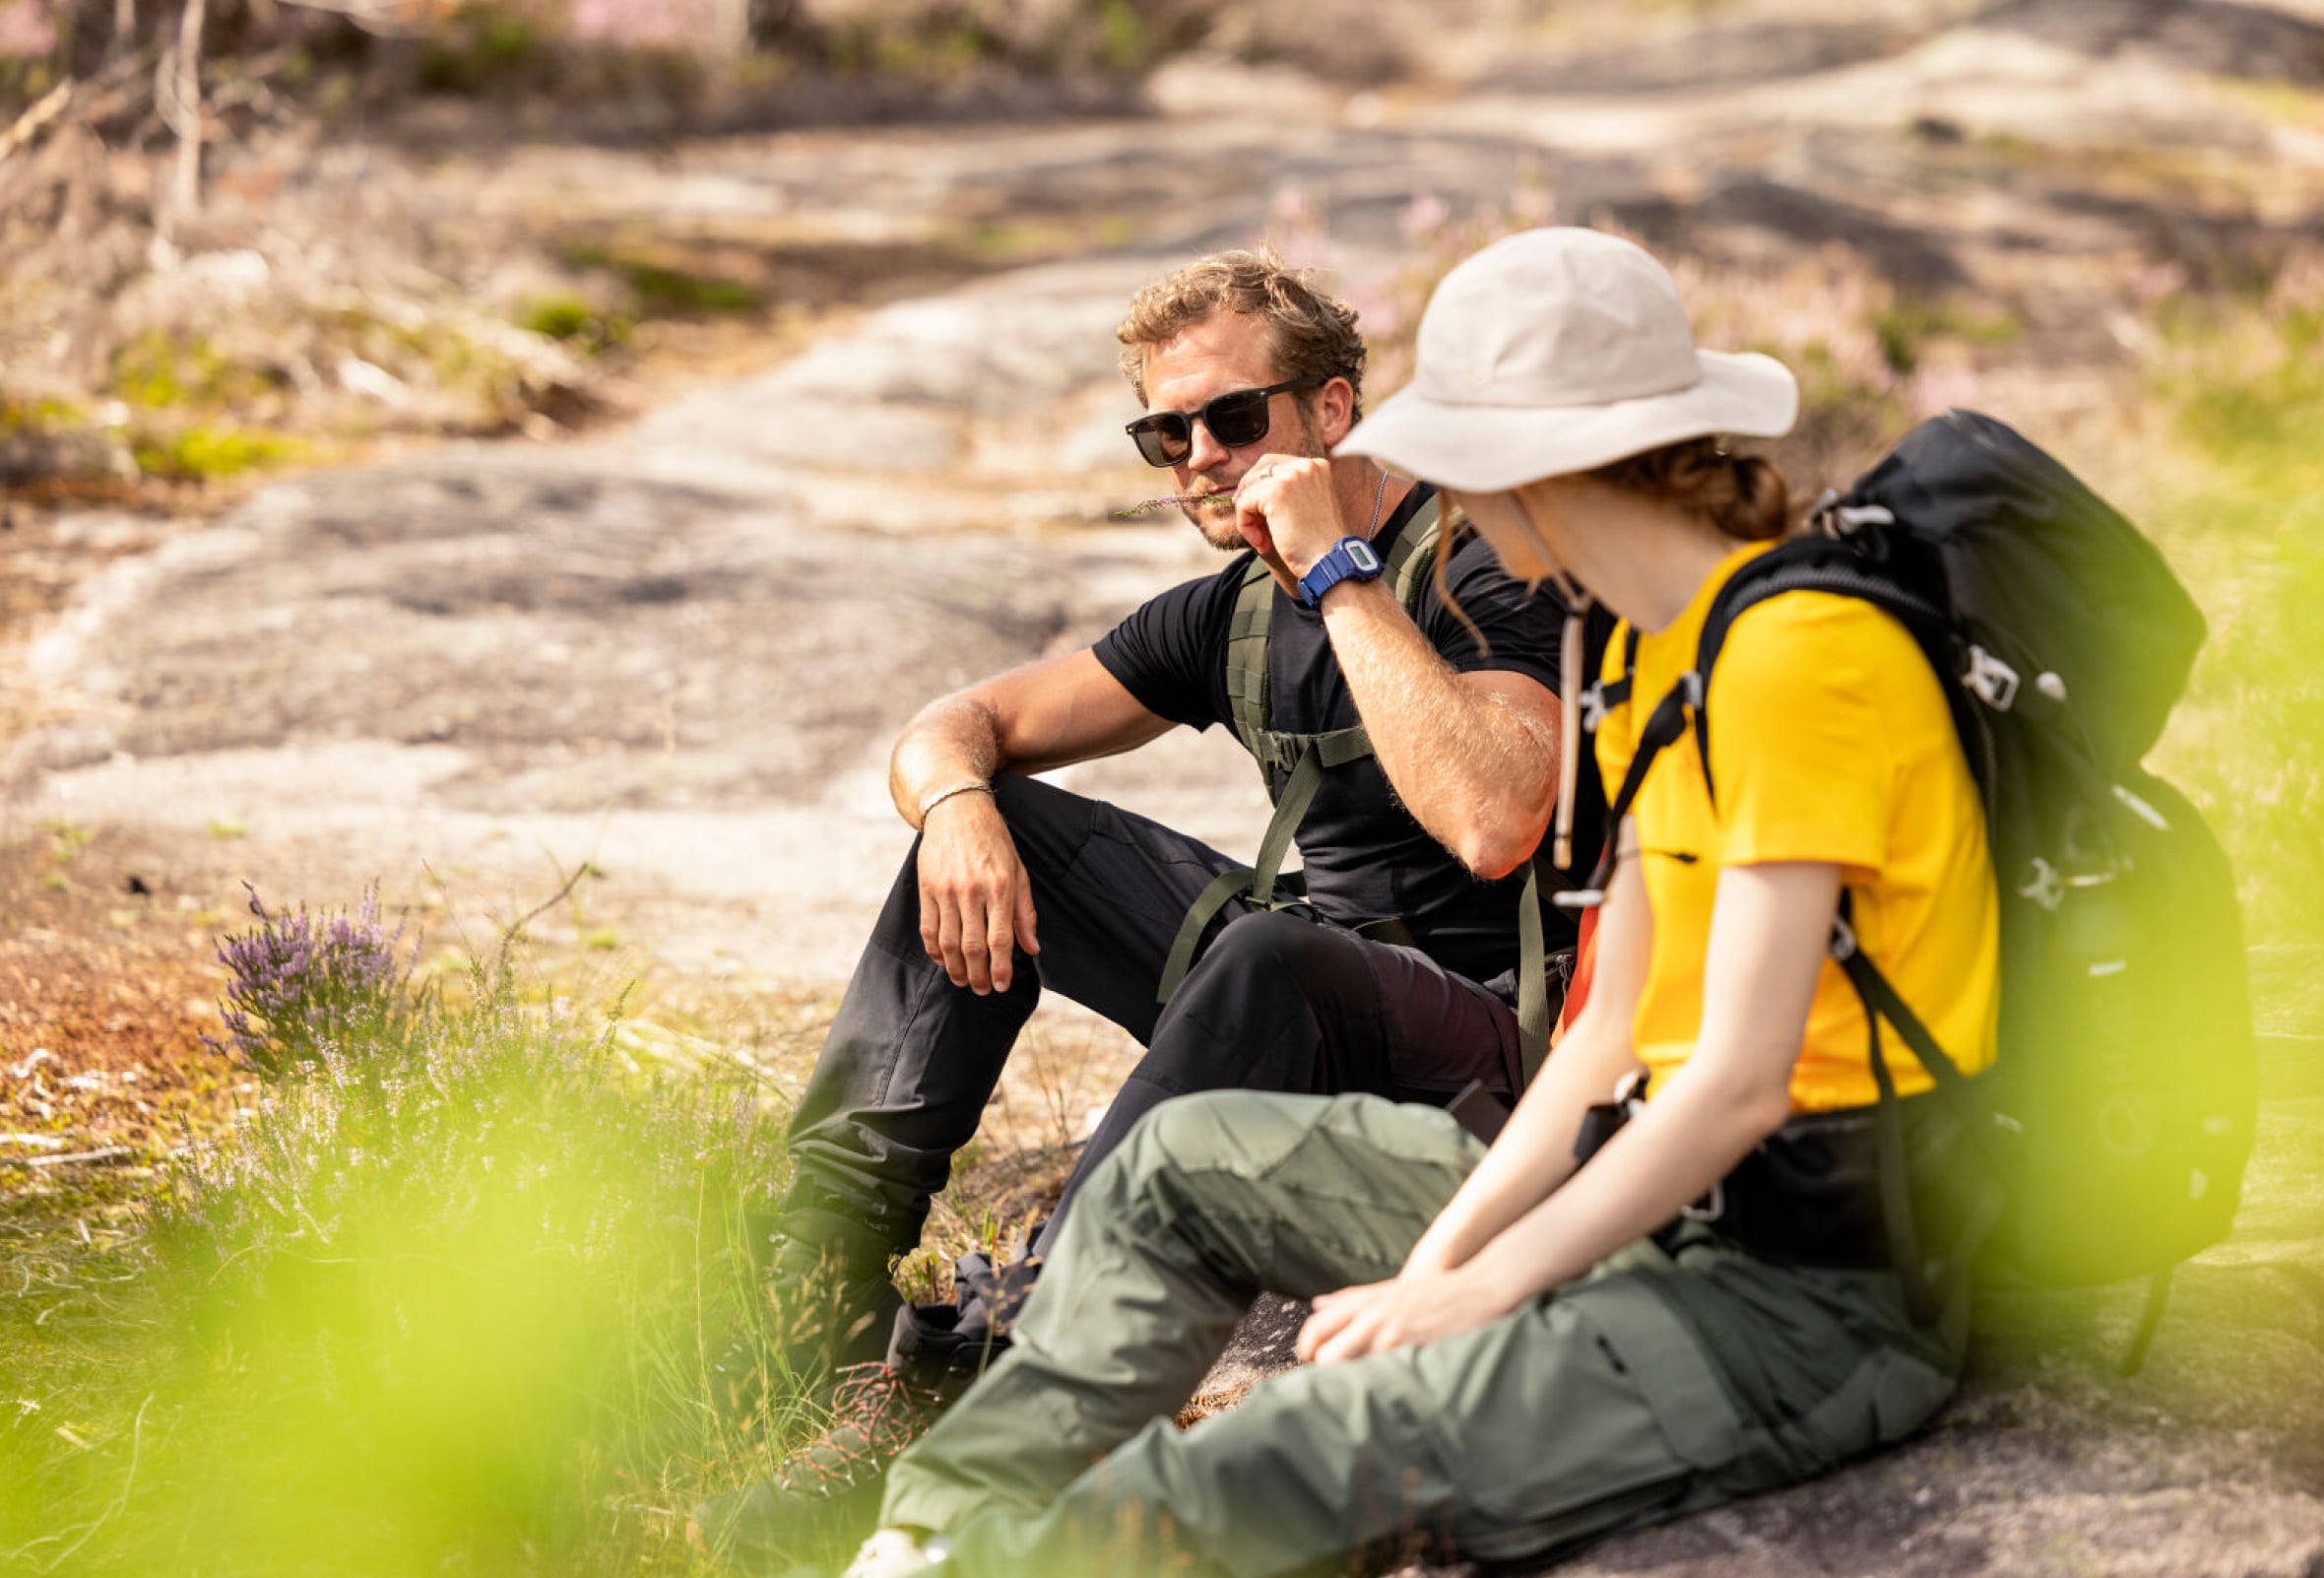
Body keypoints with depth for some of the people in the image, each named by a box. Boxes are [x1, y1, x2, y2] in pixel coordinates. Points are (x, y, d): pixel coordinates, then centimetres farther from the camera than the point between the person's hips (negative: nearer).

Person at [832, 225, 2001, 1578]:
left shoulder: (1803, 654, -18)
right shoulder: (1662, 652, 13)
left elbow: (1739, 1081, -22)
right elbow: (1613, 1034, 11)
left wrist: (1466, 1295, -18)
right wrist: (1443, 1253, -1)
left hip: (1825, 1280, -10)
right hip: (1666, 1197, 10)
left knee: (1379, 1435, -35)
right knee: (1193, 1158, 17)